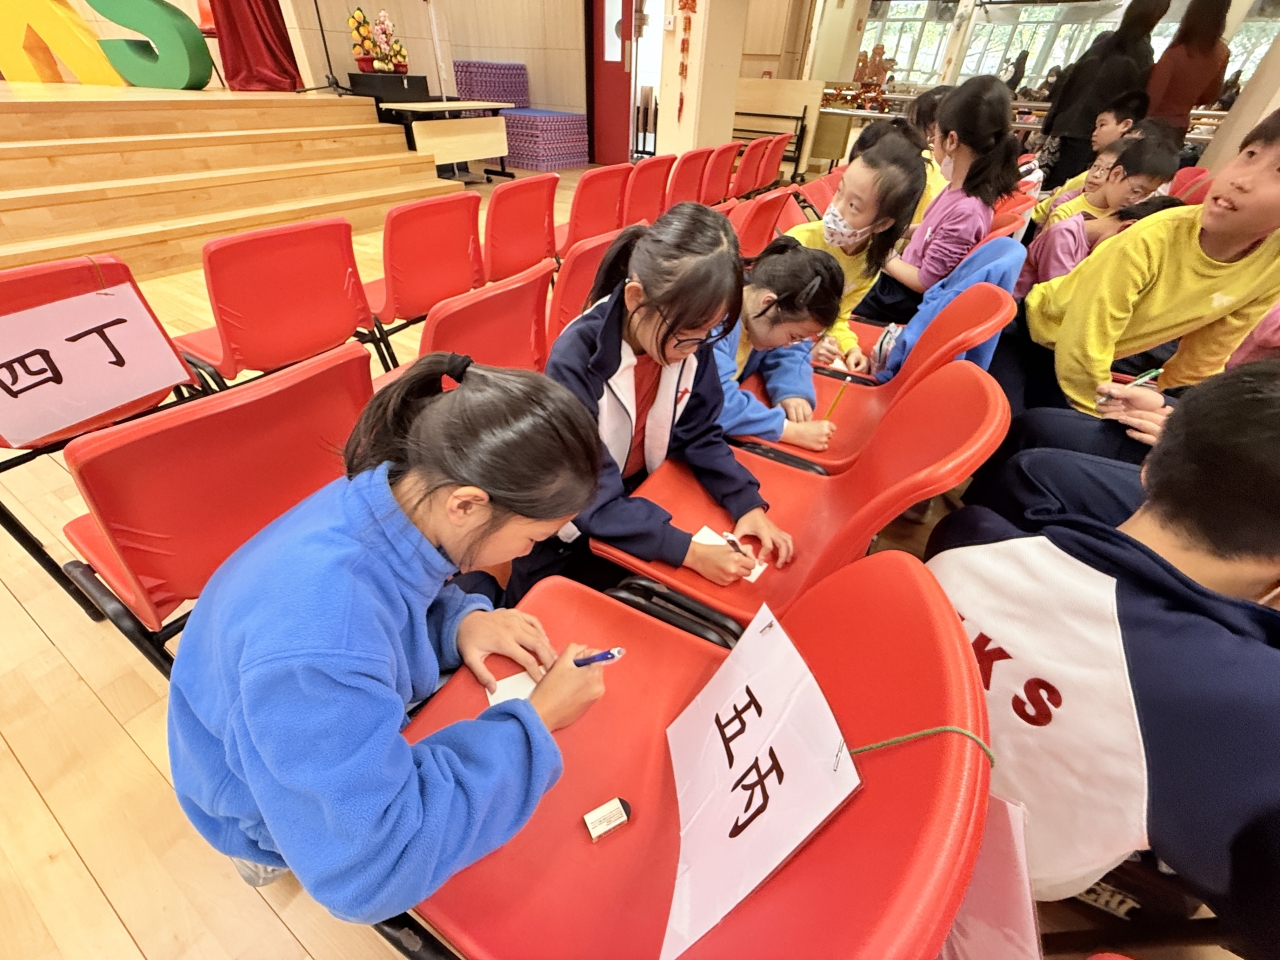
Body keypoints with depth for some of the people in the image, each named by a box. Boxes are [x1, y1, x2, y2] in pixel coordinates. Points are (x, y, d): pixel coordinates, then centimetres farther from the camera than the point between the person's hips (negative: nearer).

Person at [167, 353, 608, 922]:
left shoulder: (394, 494, -22)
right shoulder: (319, 649, -44)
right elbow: (368, 875, -36)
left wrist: (461, 620, -20)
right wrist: (534, 724, -32)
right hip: (285, 804, -5)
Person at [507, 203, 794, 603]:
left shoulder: (691, 342, -17)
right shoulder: (575, 362, -33)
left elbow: (699, 435, -6)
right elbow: (592, 499, -31)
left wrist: (747, 505, -19)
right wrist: (690, 551, -37)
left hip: (639, 502, 4)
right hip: (568, 533, -4)